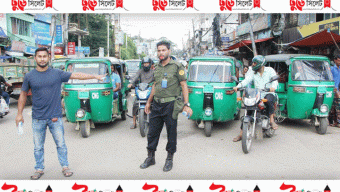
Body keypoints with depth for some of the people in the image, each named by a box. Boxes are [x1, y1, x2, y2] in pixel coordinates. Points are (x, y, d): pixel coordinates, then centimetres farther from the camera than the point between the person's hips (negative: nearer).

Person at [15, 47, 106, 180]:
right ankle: (39, 169, 26)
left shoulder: (57, 73, 0)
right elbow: (23, 95, 10)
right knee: (38, 147, 10)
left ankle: (65, 167, 23)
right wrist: (19, 113, 10)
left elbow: (77, 75, 3)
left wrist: (95, 76, 1)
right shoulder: (29, 76, 2)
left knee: (61, 144, 7)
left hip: (55, 117, 0)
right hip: (37, 119, 1)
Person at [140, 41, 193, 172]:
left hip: (170, 104, -5)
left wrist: (186, 104, -13)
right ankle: (150, 157, 24)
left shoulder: (177, 66, -5)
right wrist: (148, 102, 21)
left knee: (171, 133, 5)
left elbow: (184, 85, -7)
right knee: (152, 132, 10)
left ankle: (169, 159, 20)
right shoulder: (157, 67, 13)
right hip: (157, 104, 6)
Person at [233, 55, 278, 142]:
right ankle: (241, 134, -6)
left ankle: (272, 120, -24)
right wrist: (238, 86, -20)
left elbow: (275, 79, -10)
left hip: (268, 93, -3)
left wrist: (273, 87, -34)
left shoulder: (270, 70, 6)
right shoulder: (253, 73, 15)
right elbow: (246, 80, 0)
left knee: (269, 100, -40)